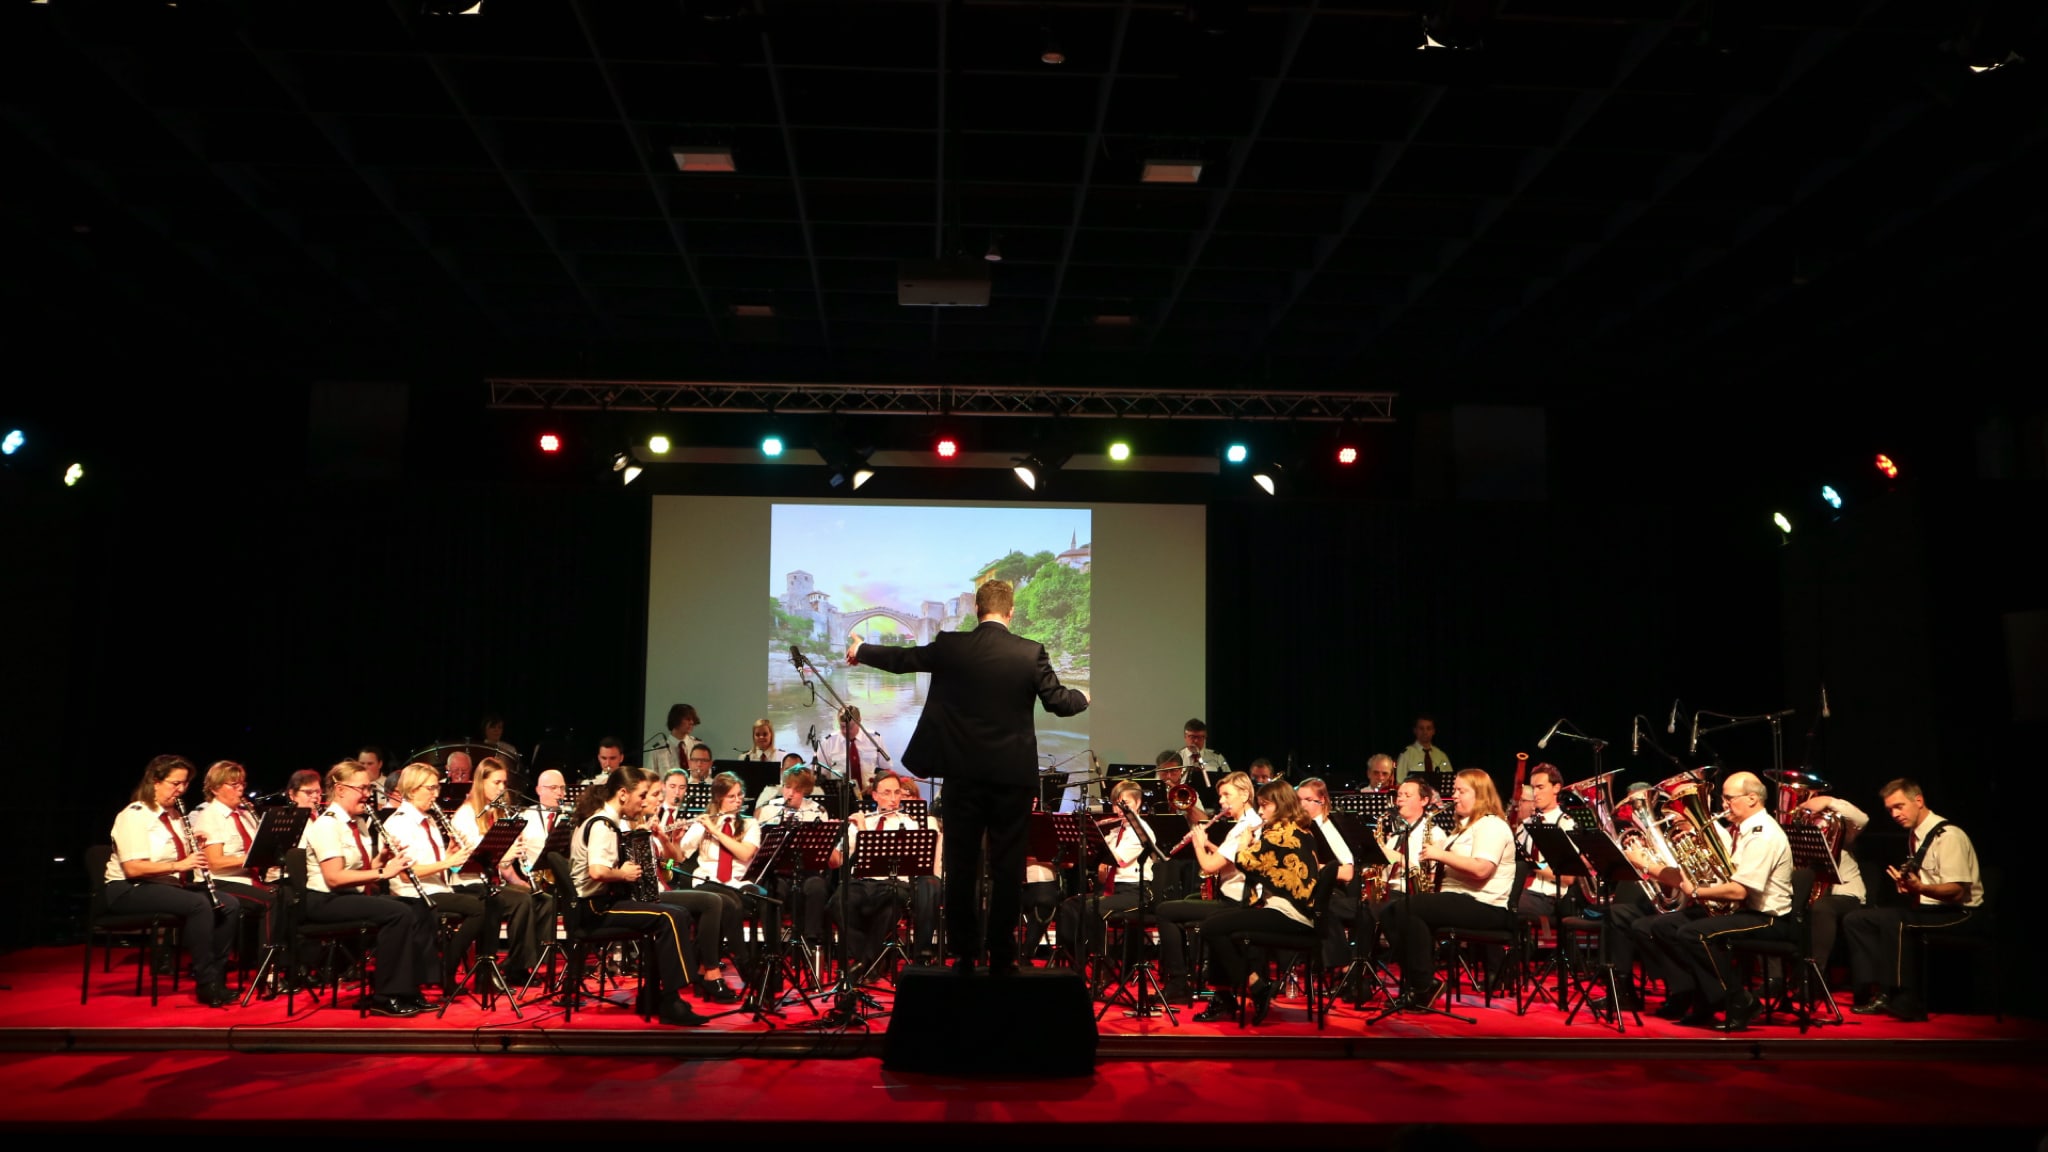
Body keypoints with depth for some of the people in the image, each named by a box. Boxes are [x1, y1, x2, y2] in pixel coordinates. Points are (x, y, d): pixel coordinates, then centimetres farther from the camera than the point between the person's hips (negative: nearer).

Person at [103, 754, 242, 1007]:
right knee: (199, 905, -32)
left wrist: (196, 852, -4)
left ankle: (214, 974, -11)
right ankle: (206, 983, -27)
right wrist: (178, 865, -29)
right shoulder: (134, 816, -11)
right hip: (131, 891, -8)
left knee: (230, 904, -14)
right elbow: (132, 868, -22)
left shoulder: (174, 816, 15)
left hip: (169, 885, 8)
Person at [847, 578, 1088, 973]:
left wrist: (861, 651, 29)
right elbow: (1058, 701, -2)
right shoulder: (1031, 653, -7)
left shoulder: (951, 647, -3)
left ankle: (964, 954, 15)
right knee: (1007, 866, 7)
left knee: (962, 863, 10)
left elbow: (901, 659, 10)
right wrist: (1084, 698, 21)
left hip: (964, 772, 1)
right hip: (1013, 774, -1)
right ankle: (1000, 956, 10)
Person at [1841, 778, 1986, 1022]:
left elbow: (1958, 892, -21)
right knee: (1854, 920, -5)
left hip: (1961, 915, -9)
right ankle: (1875, 991, -11)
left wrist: (1919, 888, -37)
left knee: (1893, 920, -35)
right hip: (1928, 909, 9)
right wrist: (1907, 886, 2)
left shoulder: (1948, 836, -14)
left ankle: (1907, 1002, -27)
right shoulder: (1915, 836, 11)